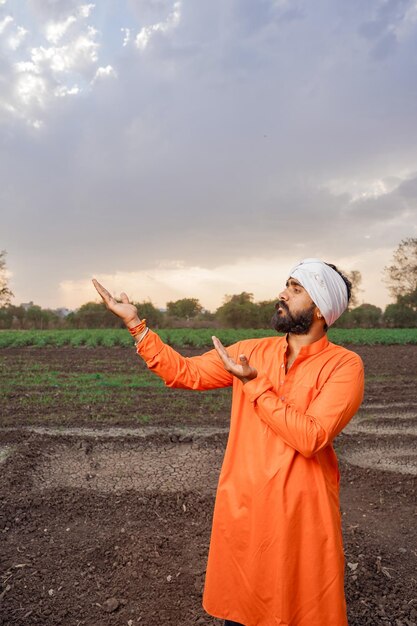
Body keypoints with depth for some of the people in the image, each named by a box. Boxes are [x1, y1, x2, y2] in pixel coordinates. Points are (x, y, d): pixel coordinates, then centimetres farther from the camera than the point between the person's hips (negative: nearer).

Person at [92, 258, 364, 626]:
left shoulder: (344, 365, -13)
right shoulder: (253, 351, 1)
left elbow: (310, 437, -23)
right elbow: (186, 373, -1)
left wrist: (253, 384, -20)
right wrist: (134, 322, -6)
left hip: (302, 515, -3)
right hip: (241, 508, 4)